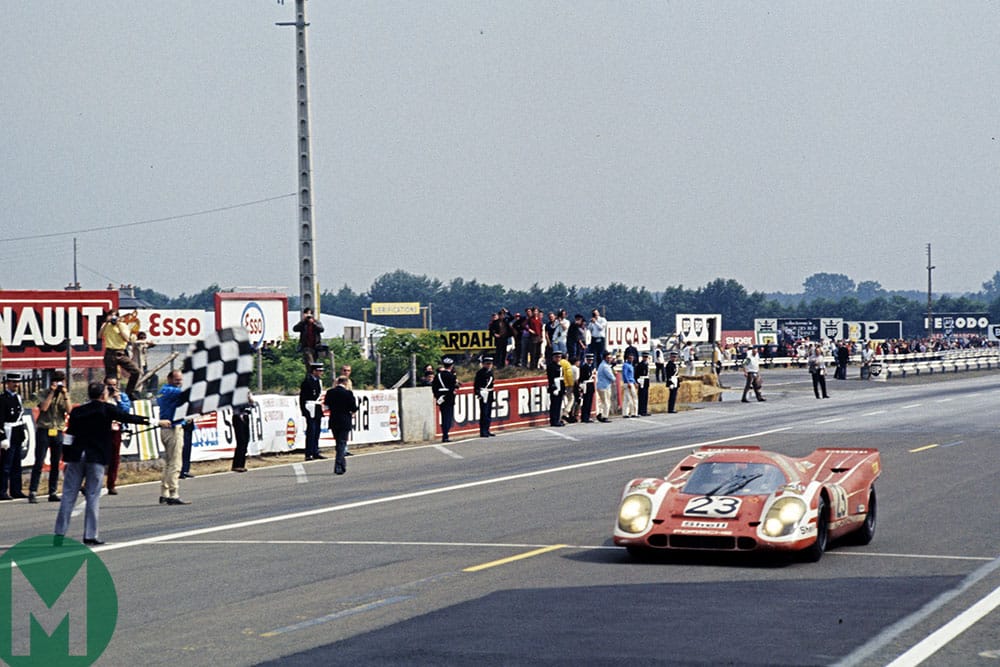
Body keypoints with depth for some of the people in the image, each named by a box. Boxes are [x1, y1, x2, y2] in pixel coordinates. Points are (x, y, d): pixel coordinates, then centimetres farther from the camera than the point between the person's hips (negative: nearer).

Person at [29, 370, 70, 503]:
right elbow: (43, 407, -15)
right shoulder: (44, 394, 3)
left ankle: (53, 492, 11)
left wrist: (65, 395, -8)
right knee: (39, 462, -7)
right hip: (44, 431, -4)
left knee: (55, 464, 6)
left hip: (58, 432, 4)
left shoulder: (65, 396, 12)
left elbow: (69, 410, -2)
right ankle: (32, 492, -9)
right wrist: (52, 392, -11)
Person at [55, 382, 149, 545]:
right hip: (96, 458, -3)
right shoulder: (107, 409, -1)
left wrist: (66, 458, 11)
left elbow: (70, 435, 7)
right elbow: (128, 418, 1)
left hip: (76, 456, 3)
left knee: (68, 495, 5)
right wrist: (148, 420, 11)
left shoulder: (77, 411, 8)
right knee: (93, 496, 1)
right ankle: (90, 535, -1)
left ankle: (60, 533, 4)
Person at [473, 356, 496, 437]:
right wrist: (478, 393, -23)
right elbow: (476, 384, -13)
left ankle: (486, 431, 18)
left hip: (490, 395, 8)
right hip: (483, 395, -8)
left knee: (489, 414, 12)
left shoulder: (490, 372, 14)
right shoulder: (480, 372, -10)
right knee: (484, 413, -10)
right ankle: (483, 432, -9)